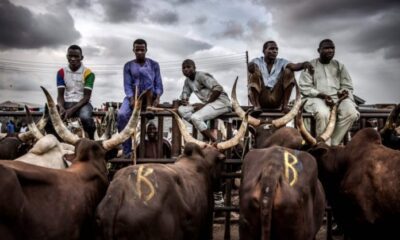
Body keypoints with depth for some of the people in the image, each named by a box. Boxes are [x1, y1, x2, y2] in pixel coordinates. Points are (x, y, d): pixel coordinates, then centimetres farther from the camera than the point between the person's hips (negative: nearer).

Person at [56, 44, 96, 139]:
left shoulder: (88, 73, -4)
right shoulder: (61, 72, 6)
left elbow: (86, 97, -9)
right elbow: (60, 95, 2)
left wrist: (72, 110, -23)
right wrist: (61, 108, -21)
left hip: (82, 103, -3)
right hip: (66, 103, 3)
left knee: (85, 118, -38)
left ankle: (92, 140, -13)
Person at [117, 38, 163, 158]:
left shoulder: (154, 64, 7)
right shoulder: (128, 66, 8)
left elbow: (159, 84, 2)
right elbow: (127, 85, -1)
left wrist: (157, 98, -18)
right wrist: (132, 99, -20)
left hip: (149, 97, 0)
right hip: (133, 96, 0)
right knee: (122, 115, -30)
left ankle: (149, 107, -27)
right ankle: (127, 150, -25)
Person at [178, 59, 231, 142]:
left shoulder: (202, 76, -12)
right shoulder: (187, 81, 14)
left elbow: (218, 89, -21)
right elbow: (184, 94, 20)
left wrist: (204, 104, -19)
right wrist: (184, 101, -6)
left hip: (221, 102, -9)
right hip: (207, 104, 9)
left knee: (195, 117, -29)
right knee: (181, 110, -6)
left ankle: (215, 142, -17)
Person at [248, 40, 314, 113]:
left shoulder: (281, 62, 9)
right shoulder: (257, 61, 5)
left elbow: (294, 66, -12)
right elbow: (251, 66, -21)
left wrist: (304, 64, -34)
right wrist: (251, 66, -46)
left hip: (276, 99, 2)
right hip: (261, 98, -2)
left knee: (288, 71, -12)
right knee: (255, 71, -22)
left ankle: (285, 105, -16)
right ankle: (256, 105, -28)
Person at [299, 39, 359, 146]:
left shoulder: (340, 66, 19)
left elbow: (348, 86, 18)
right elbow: (304, 88, -2)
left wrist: (344, 92, -7)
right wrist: (322, 95, -16)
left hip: (337, 97, 4)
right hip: (316, 97, -3)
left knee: (351, 113, -28)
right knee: (323, 113, -39)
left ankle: (333, 144, -19)